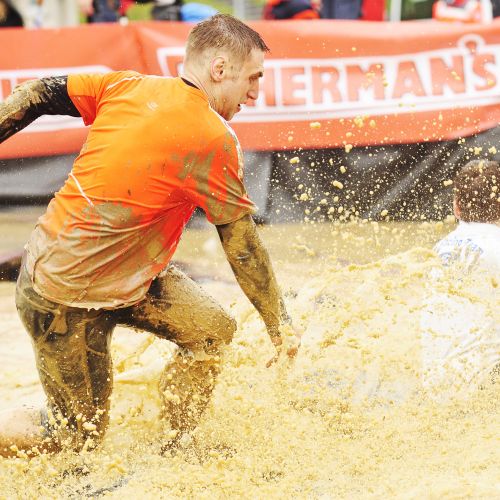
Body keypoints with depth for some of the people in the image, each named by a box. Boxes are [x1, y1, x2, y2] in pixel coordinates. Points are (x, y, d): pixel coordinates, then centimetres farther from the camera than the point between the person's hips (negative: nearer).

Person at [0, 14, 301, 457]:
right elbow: (242, 245, -12)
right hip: (67, 299, -8)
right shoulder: (214, 139, -20)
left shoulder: (127, 86, -3)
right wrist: (280, 324, 0)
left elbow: (39, 96, 0)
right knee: (77, 435, 6)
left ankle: (176, 451, 20)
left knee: (213, 330, 9)